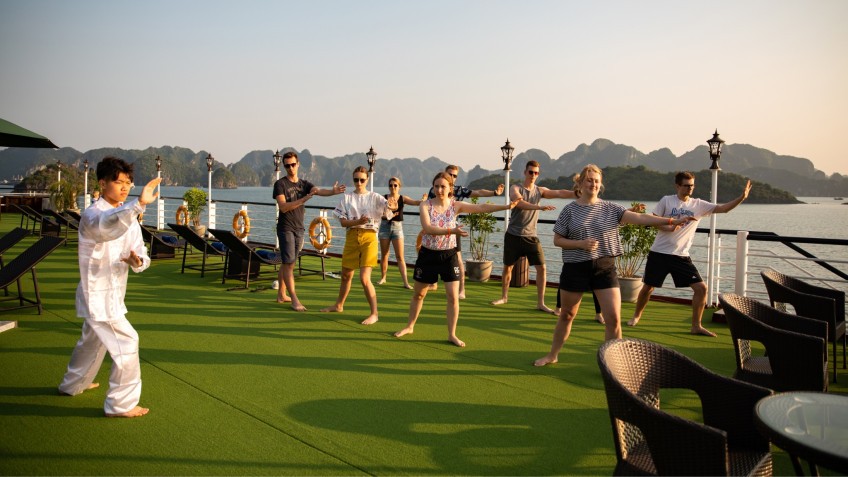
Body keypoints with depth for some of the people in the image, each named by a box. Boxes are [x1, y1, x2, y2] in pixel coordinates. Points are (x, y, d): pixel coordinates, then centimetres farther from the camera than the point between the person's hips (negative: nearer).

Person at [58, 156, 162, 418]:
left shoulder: (128, 216, 6)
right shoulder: (92, 214, -19)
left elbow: (140, 252, 1)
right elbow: (106, 226, -45)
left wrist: (137, 261, -24)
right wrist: (139, 203, -60)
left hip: (112, 293, 9)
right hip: (98, 293, -9)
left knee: (93, 341, 26)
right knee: (126, 342, -11)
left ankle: (72, 385, 49)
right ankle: (121, 404, 1)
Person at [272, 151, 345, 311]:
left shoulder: (304, 184, 8)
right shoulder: (280, 184, -6)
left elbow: (319, 191, -12)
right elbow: (283, 207, -18)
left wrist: (333, 192, -33)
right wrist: (303, 199, -29)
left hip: (299, 229, 5)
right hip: (285, 229, -5)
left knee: (287, 263, 13)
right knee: (288, 263, -9)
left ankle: (281, 295, 23)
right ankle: (294, 299, -11)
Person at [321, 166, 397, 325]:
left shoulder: (374, 197, -1)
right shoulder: (347, 198, 5)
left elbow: (392, 206, -15)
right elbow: (343, 222, -1)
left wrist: (393, 206, -40)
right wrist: (358, 221, -20)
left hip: (368, 237, -3)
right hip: (351, 237, 4)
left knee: (364, 278, -12)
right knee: (346, 275, 17)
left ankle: (374, 314, -1)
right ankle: (339, 305, 38)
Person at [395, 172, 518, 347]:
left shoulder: (456, 206, -6)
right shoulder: (425, 205, -11)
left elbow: (481, 207, -14)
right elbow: (427, 228, -25)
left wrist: (506, 206, -23)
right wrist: (451, 231, -37)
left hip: (449, 255, 1)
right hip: (428, 254, 0)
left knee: (453, 297, -3)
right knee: (418, 294, 14)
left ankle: (452, 334, 11)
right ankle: (410, 327, 33)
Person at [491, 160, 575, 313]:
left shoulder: (540, 191, 4)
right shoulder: (515, 189, -6)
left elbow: (560, 193, -11)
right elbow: (520, 203, -28)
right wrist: (540, 207, -43)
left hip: (531, 236, 2)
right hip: (513, 235, -2)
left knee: (541, 267, -7)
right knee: (508, 266, 10)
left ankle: (540, 303, 1)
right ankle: (504, 297, 29)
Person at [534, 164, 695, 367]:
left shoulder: (610, 208, 1)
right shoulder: (569, 210, -3)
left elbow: (640, 218, -8)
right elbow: (557, 240, -1)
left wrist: (672, 221, -17)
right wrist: (581, 244, -16)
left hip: (605, 268, 1)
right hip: (575, 268, -1)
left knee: (614, 318, -5)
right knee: (566, 315, 12)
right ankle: (552, 355, 30)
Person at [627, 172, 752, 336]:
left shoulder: (699, 204, 3)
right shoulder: (666, 200, -2)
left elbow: (723, 208, -4)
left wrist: (742, 197, -18)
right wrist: (668, 227, -19)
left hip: (681, 256, 2)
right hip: (659, 253, -2)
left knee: (701, 288, -6)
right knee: (647, 287, 6)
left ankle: (696, 326, 7)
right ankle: (636, 316, 30)